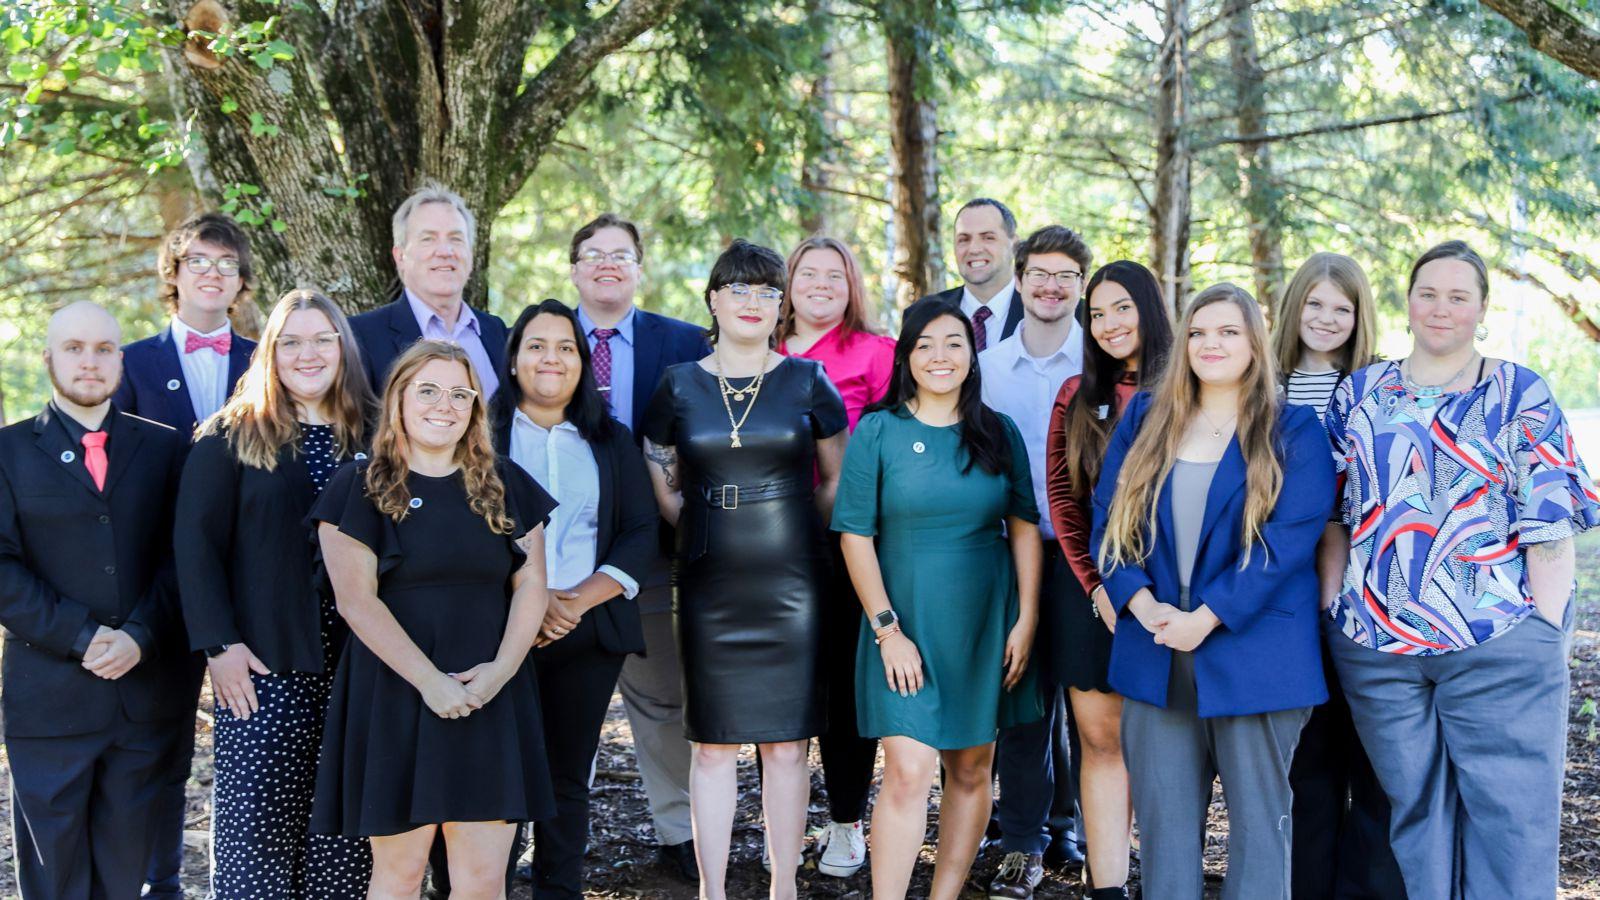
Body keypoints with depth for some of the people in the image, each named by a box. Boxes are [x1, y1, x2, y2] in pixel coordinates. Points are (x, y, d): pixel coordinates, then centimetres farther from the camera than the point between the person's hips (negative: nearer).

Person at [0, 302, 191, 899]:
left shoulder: (164, 447, 9)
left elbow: (180, 558, 3)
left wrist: (140, 637, -12)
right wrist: (82, 638, -13)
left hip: (148, 689, 1)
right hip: (48, 693, -1)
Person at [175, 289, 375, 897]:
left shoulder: (370, 437, 9)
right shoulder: (233, 436, 3)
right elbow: (195, 543, -1)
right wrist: (218, 643, -10)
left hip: (354, 662, 2)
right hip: (263, 665, -2)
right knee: (257, 823, -2)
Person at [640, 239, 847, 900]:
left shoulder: (806, 381, 3)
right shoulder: (680, 385, 6)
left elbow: (837, 479, 11)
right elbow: (660, 485, 15)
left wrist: (797, 536, 8)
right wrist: (707, 530, 7)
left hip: (790, 584, -1)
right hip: (709, 586, 1)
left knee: (787, 743, 2)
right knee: (712, 744, 3)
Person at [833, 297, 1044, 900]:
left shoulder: (999, 433, 5)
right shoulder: (877, 432, -3)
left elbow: (1024, 527, 6)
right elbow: (855, 536, -5)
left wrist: (1026, 619, -1)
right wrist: (887, 629, -10)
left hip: (985, 625, 3)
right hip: (905, 623, -3)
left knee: (971, 770, 8)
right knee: (908, 773, -11)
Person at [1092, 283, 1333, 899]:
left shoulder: (1293, 432, -1)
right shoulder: (1144, 419, 10)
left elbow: (1290, 540, -11)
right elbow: (1108, 519, 6)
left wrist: (1205, 618, -17)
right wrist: (1143, 606, -10)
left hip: (1254, 656, -3)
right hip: (1157, 653, 3)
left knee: (1258, 819, 5)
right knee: (1162, 818, 8)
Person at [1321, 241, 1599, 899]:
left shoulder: (1520, 394, 4)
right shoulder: (1359, 392, 12)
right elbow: (1333, 515, 12)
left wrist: (1547, 632, -8)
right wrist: (1331, 609, 4)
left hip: (1500, 646, -2)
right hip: (1375, 643, 2)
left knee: (1511, 814, -2)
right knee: (1413, 807, 9)